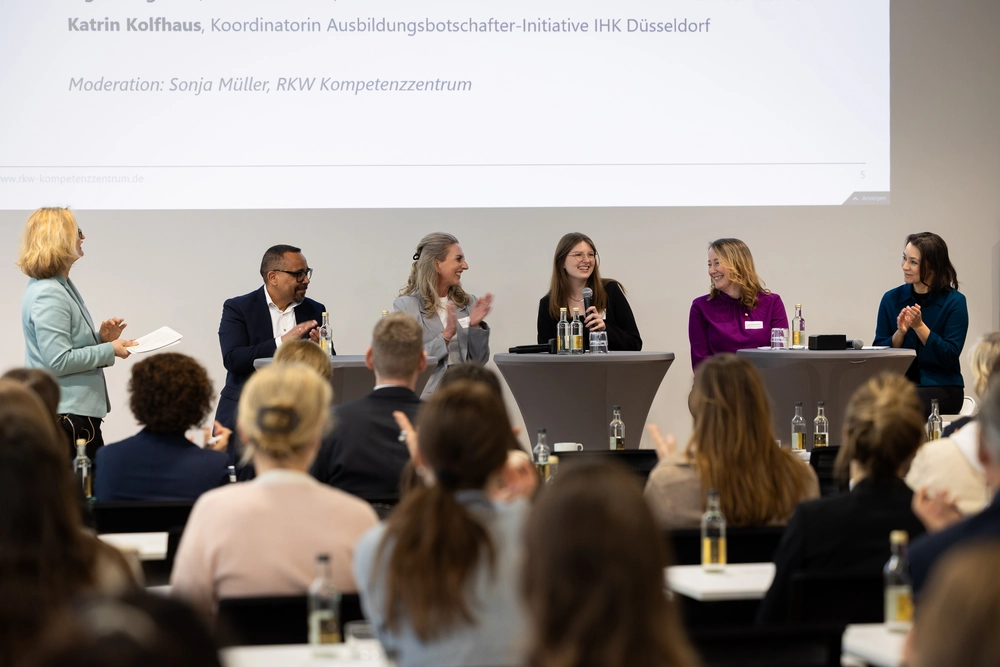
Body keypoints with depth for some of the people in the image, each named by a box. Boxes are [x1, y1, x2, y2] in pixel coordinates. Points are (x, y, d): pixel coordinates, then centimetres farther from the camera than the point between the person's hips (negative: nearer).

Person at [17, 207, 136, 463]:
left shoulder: (61, 286, 13)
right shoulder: (48, 295, -18)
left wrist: (99, 336, 7)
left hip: (77, 411, 10)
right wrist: (109, 351, -14)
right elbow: (59, 361, -22)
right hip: (67, 414, -10)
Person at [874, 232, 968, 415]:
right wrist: (900, 333, -14)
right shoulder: (891, 299, 4)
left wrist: (919, 326, -18)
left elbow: (950, 357, -9)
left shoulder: (954, 302, -4)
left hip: (941, 387, -3)